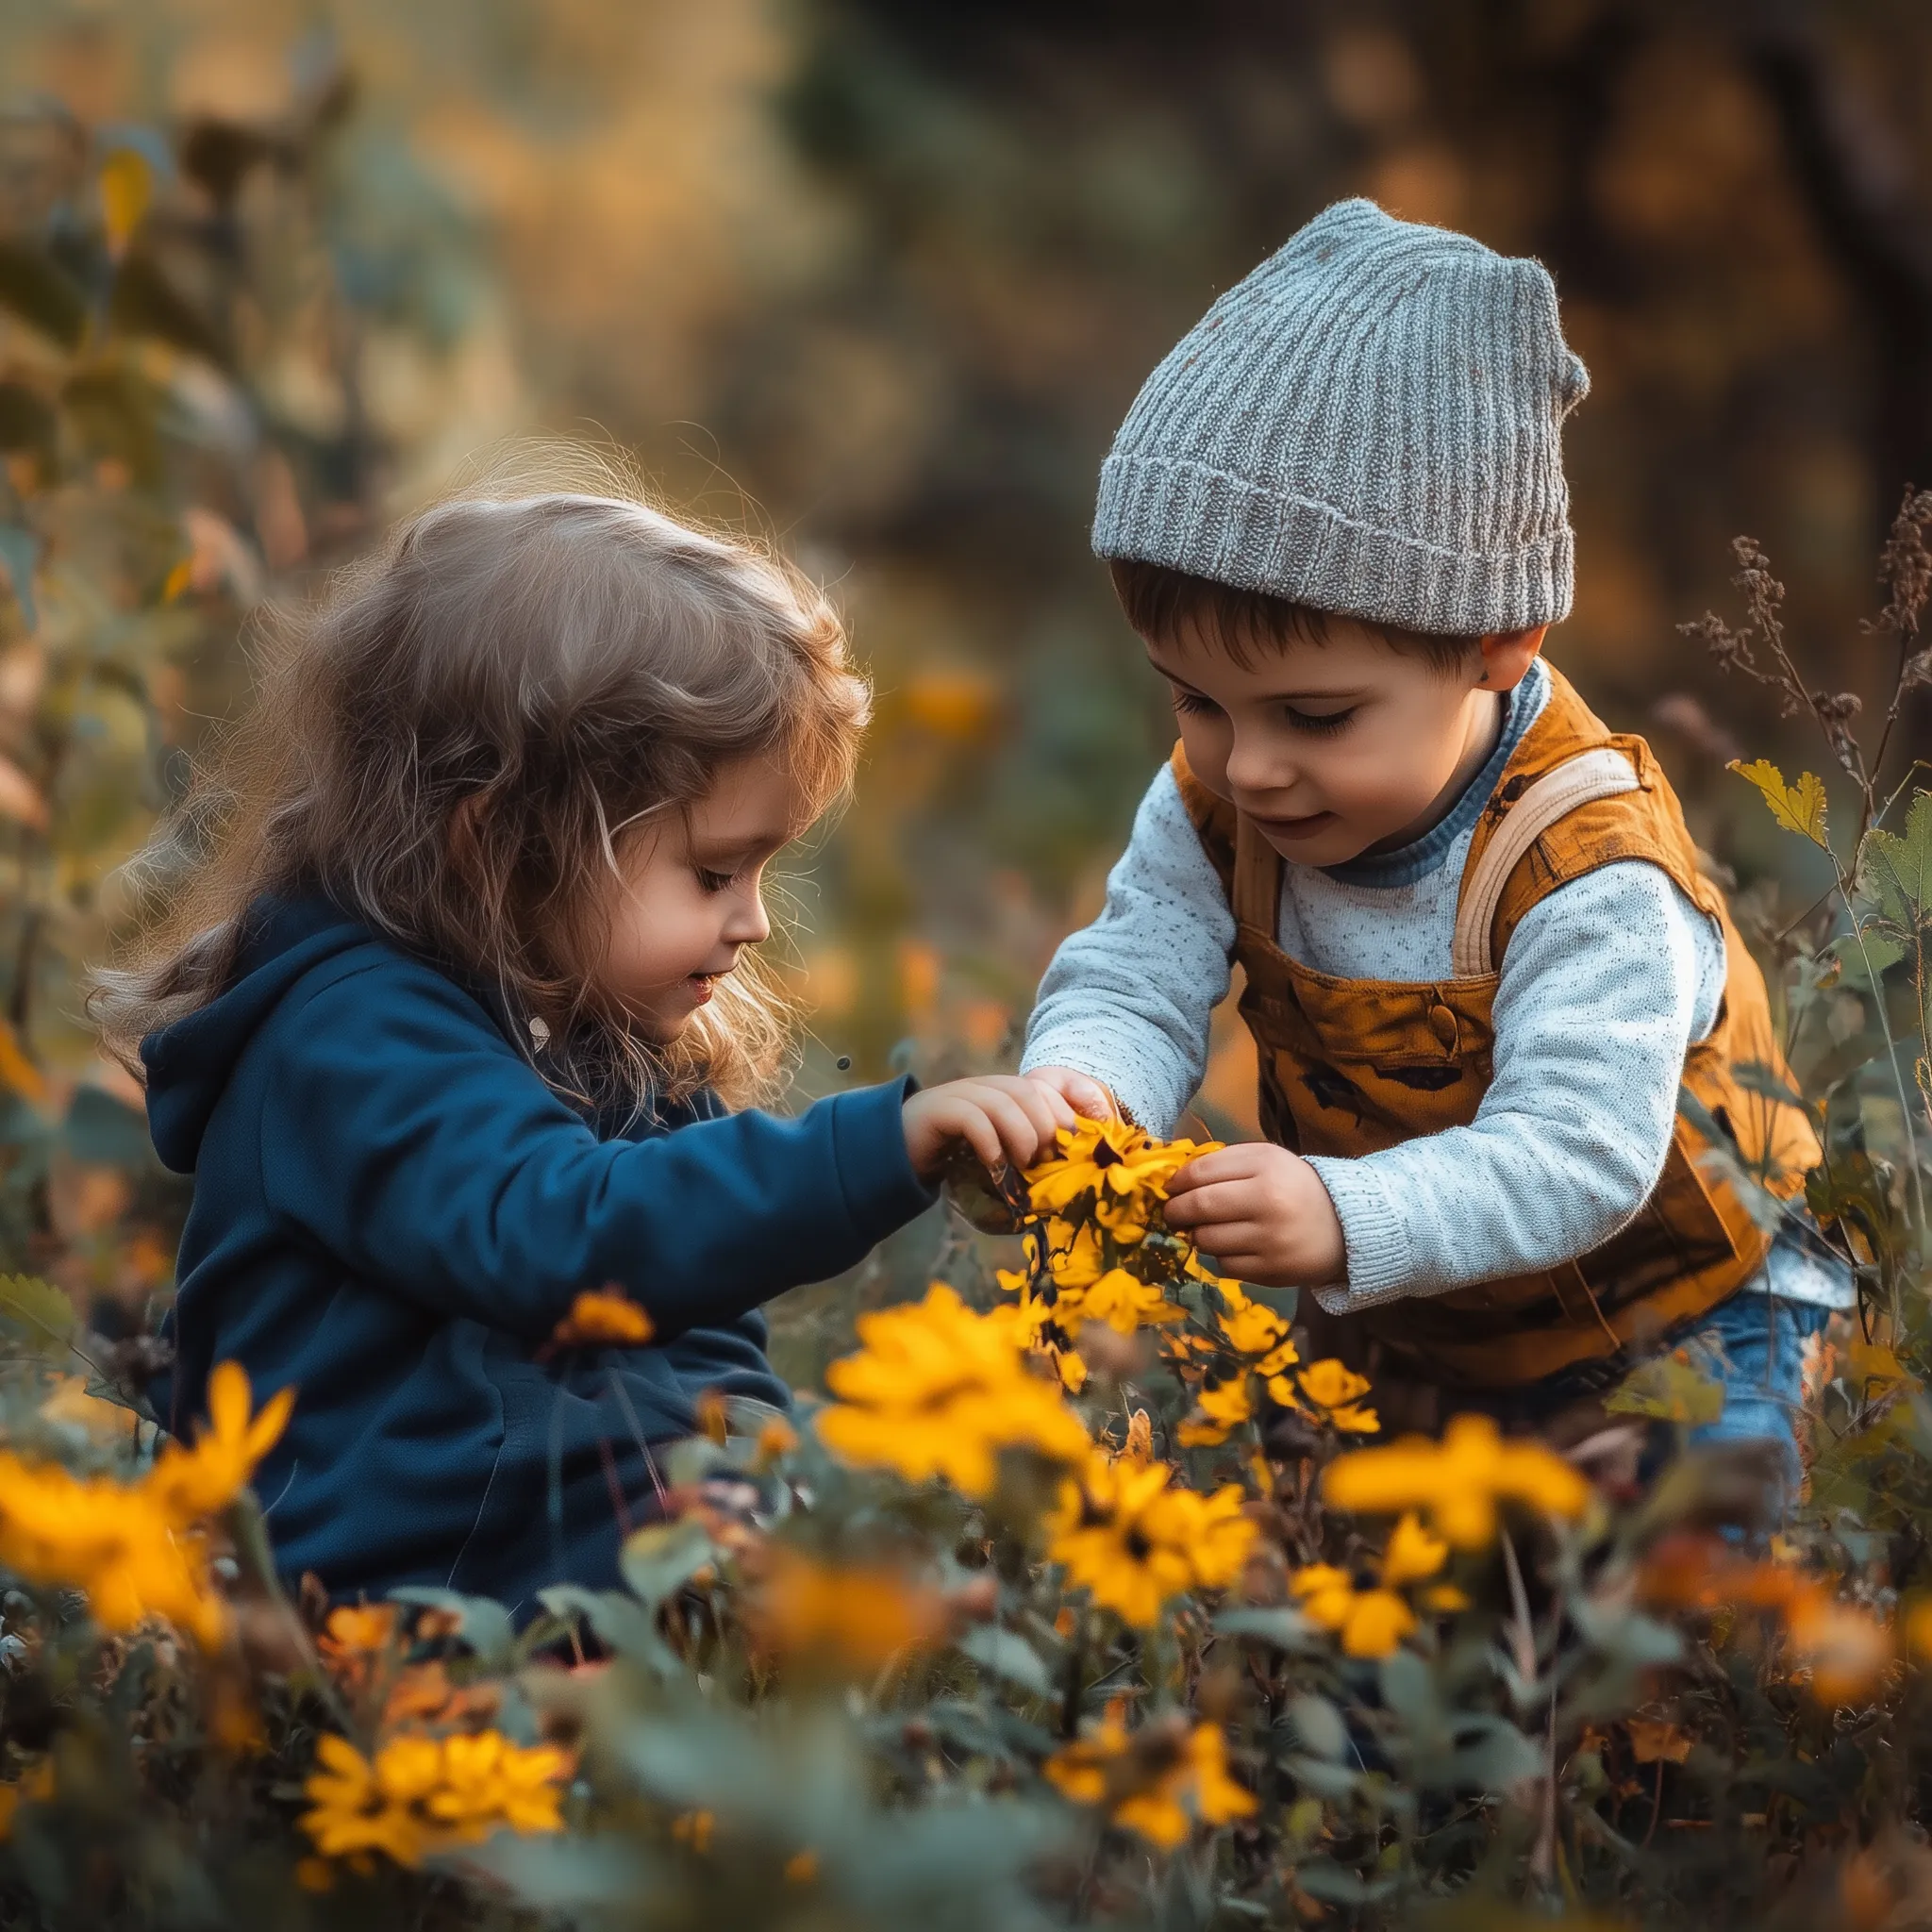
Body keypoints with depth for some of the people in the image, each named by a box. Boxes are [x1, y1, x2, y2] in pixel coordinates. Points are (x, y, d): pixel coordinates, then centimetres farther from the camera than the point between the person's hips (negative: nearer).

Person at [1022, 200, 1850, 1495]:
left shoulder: (1589, 879, -31)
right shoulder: (1216, 807, -10)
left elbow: (1574, 1155, -37)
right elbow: (1136, 979, -14)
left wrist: (1350, 1221, -53)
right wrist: (1080, 1090, -39)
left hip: (1670, 1327, -5)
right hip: (1404, 1334, 5)